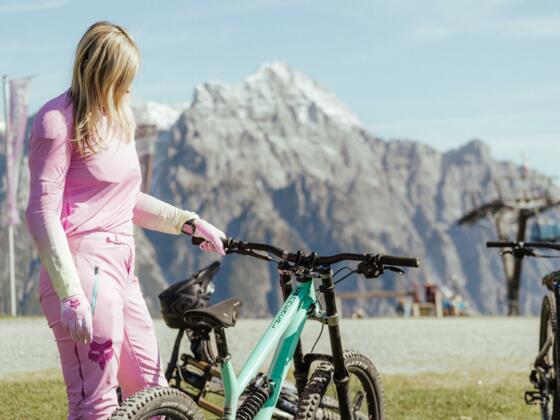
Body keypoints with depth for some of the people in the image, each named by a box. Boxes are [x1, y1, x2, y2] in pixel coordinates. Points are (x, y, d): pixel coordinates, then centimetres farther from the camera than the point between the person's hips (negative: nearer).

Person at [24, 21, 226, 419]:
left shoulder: (120, 117, 17)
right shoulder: (59, 119, -9)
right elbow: (42, 213, -14)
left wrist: (189, 222, 17)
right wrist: (71, 294, -21)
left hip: (120, 268, 9)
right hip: (82, 270, -9)